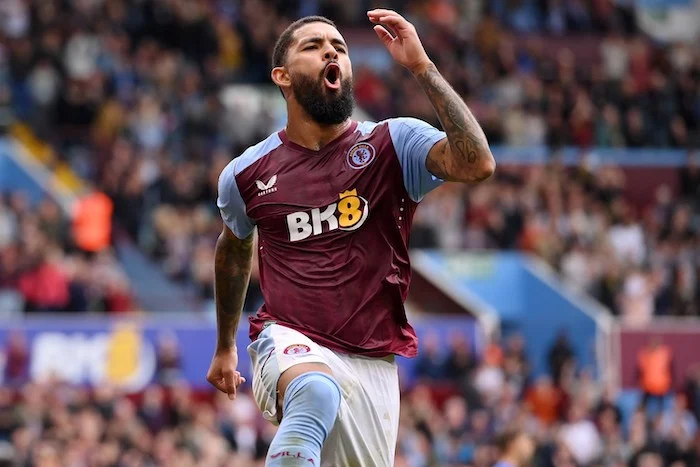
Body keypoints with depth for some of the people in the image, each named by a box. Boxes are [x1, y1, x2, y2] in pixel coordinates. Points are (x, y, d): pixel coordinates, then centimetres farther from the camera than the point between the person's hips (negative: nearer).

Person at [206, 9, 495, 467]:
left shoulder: (394, 145, -1)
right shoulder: (246, 174, 6)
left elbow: (477, 164, -20)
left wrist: (421, 66, -20)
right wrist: (225, 346, 37)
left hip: (372, 361, 2)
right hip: (291, 343, -2)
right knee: (315, 394, -36)